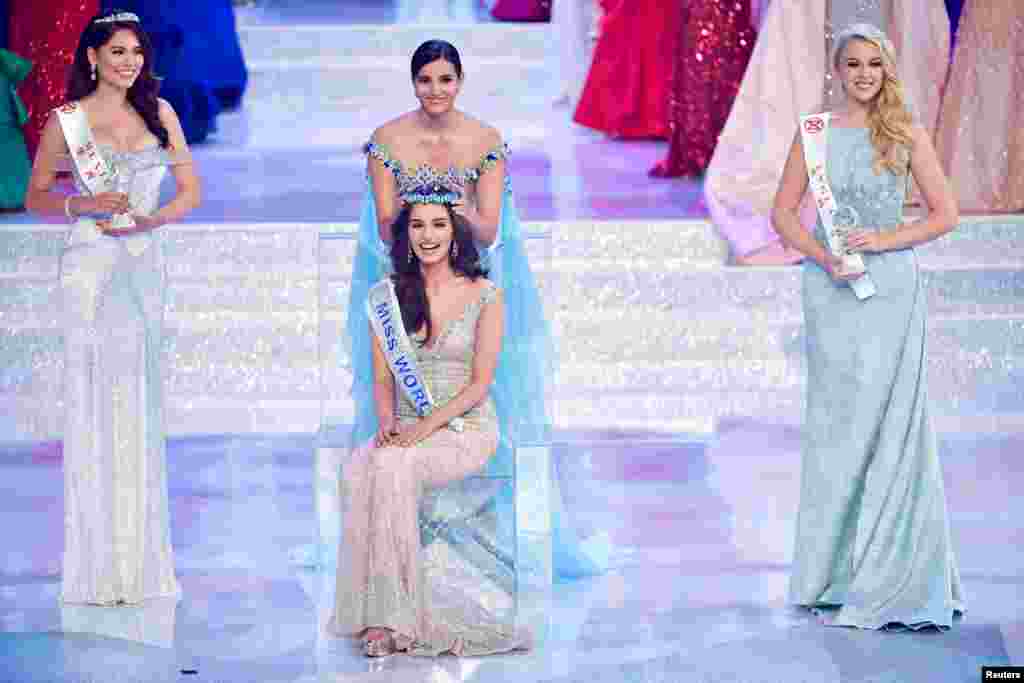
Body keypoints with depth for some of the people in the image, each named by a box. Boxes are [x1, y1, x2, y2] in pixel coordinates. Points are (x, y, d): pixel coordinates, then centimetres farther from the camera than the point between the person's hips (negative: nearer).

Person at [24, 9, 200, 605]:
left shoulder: (159, 112, 9)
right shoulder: (67, 121, 0)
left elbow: (191, 190, 9)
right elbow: (36, 197, 5)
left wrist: (148, 219, -8)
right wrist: (84, 205, -13)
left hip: (144, 265, 3)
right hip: (92, 270, -3)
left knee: (141, 406, 5)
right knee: (94, 405, -4)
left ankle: (140, 559, 13)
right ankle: (99, 565, 1)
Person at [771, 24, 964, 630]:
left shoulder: (908, 134, 3)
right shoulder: (814, 133, 6)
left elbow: (945, 213, 2)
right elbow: (784, 212, 7)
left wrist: (884, 240, -10)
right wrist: (824, 256, -10)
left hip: (892, 289, -1)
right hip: (831, 288, 1)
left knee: (888, 421, -5)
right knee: (835, 421, 3)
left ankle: (890, 577, 1)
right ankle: (834, 572, 11)